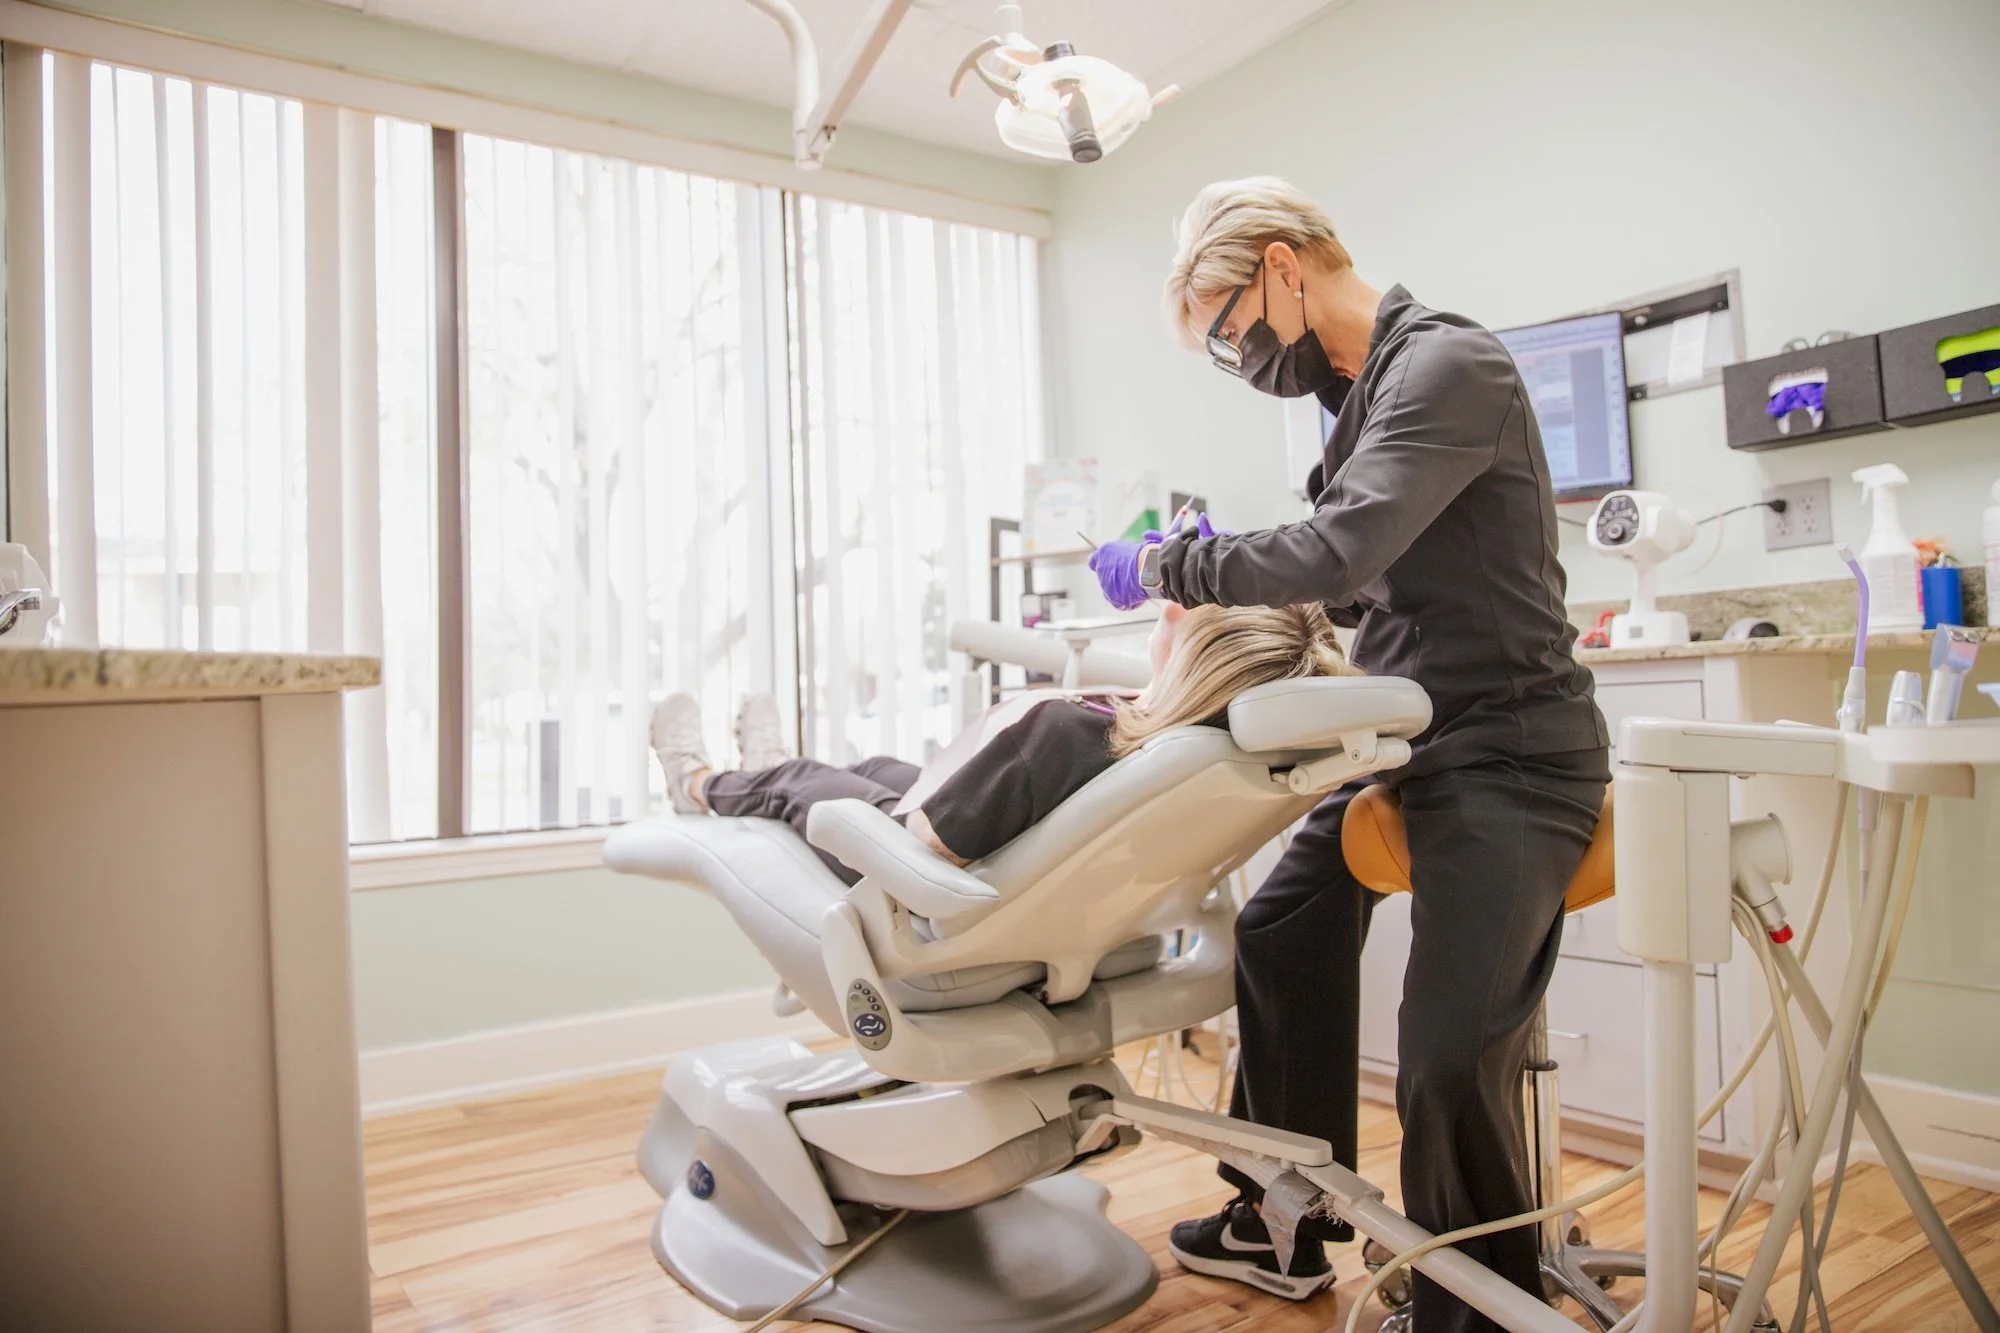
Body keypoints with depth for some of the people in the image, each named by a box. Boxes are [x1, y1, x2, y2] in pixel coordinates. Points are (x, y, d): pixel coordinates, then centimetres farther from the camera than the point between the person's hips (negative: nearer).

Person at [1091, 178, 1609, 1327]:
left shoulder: (1449, 363, -15)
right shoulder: (1364, 386, 14)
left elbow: (1345, 547, -28)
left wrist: (1167, 566, -15)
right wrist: (1225, 574, 5)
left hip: (1509, 758, -9)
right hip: (1411, 746, 10)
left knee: (1452, 1066, -15)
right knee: (1284, 939, 13)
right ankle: (1285, 1229, 31)